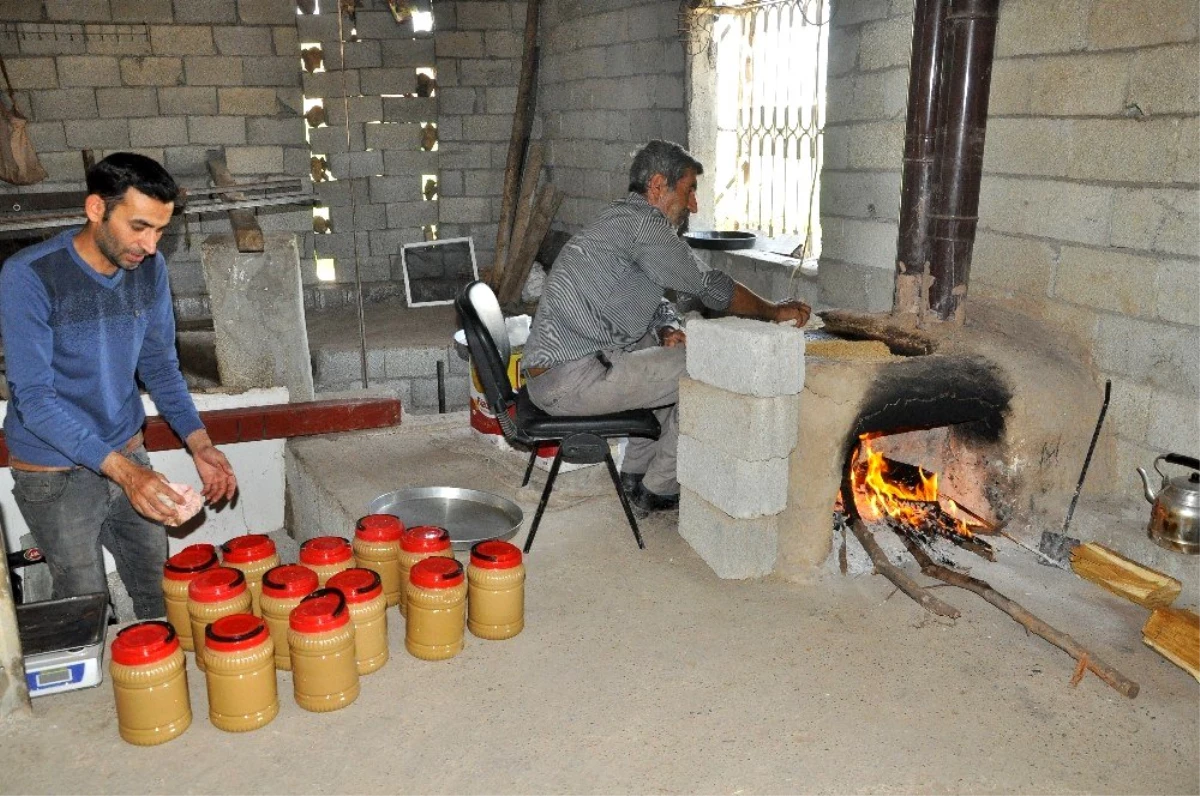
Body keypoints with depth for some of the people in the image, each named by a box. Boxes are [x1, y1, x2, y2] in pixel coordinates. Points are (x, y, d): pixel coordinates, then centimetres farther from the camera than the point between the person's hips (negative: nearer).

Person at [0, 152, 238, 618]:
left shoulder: (149, 268, -5)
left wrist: (199, 444, -8)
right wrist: (123, 470, -33)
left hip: (128, 457, 5)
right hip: (55, 474, -4)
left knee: (160, 596, 14)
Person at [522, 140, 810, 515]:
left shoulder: (621, 220, 20)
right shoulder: (640, 220, -12)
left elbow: (655, 303, 24)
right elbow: (710, 286, -10)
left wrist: (668, 330, 1)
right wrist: (774, 311, 4)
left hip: (548, 369, 10)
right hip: (571, 378, -10)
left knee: (674, 362, 25)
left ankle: (635, 473, 28)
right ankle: (659, 491, 6)